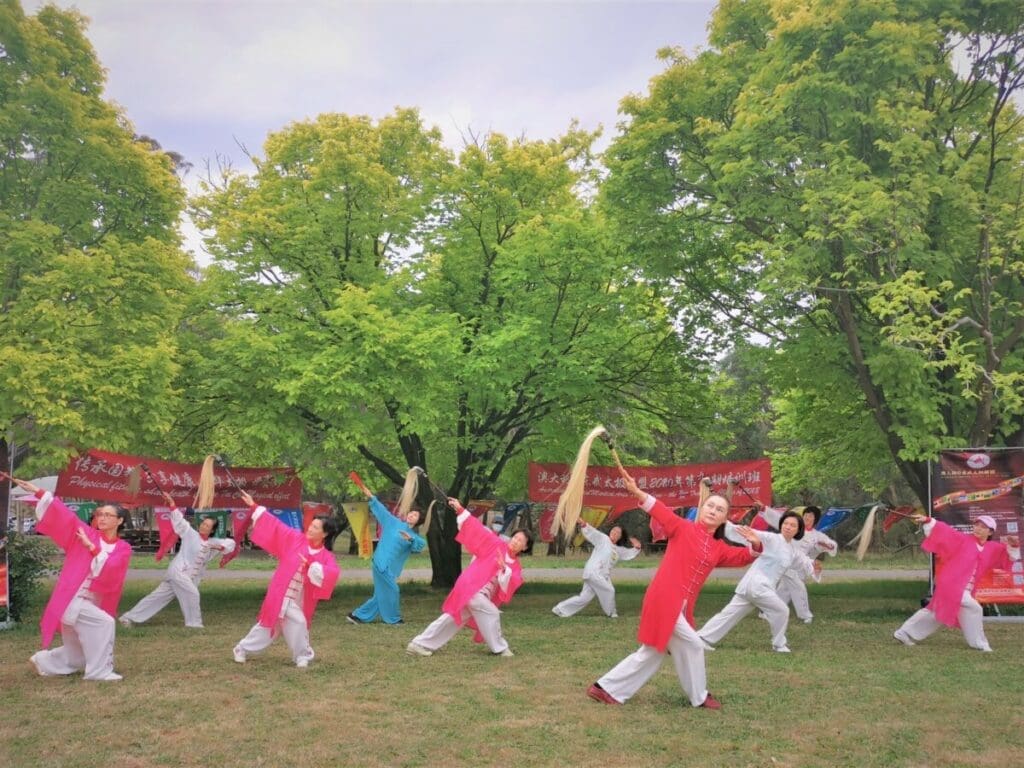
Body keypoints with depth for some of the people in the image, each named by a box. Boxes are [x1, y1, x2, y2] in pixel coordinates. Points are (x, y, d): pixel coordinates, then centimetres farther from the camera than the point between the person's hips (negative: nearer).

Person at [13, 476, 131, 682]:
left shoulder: (123, 548, 2)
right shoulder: (86, 533, 0)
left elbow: (112, 570, -15)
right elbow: (62, 514, -6)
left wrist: (91, 547, -22)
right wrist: (37, 492, -13)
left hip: (92, 604, 5)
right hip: (71, 601, -5)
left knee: (77, 654, 16)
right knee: (104, 623, -25)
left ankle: (43, 661, 42)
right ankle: (99, 671, -12)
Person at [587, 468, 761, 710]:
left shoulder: (719, 548, 14)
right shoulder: (683, 528, -3)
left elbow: (744, 556, 17)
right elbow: (659, 510, -13)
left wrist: (755, 544, -6)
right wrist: (636, 491, -29)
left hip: (681, 606, 8)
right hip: (664, 600, -8)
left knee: (651, 652, 13)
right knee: (692, 645, -1)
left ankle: (606, 688, 20)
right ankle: (699, 697, 20)